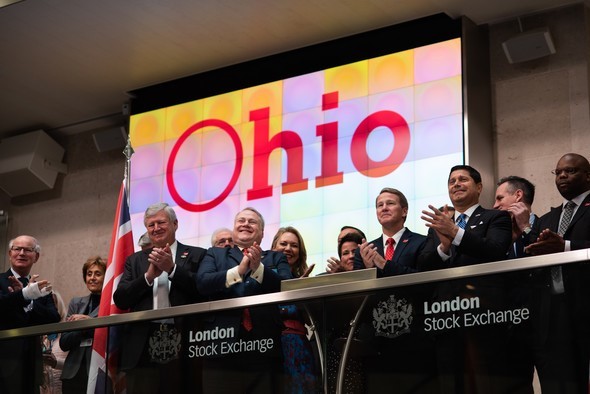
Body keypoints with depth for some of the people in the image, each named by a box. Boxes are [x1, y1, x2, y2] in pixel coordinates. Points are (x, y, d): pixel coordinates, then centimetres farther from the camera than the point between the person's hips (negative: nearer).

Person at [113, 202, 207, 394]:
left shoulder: (196, 255, 10)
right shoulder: (135, 260, 19)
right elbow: (120, 300, 8)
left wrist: (172, 268, -10)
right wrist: (149, 275, -5)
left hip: (183, 346, -2)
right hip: (143, 349, 2)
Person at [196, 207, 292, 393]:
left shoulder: (276, 258, 17)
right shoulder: (215, 254, 18)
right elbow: (202, 282, -1)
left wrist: (258, 268, -16)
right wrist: (238, 271, -14)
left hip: (265, 349, 0)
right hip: (222, 345, 0)